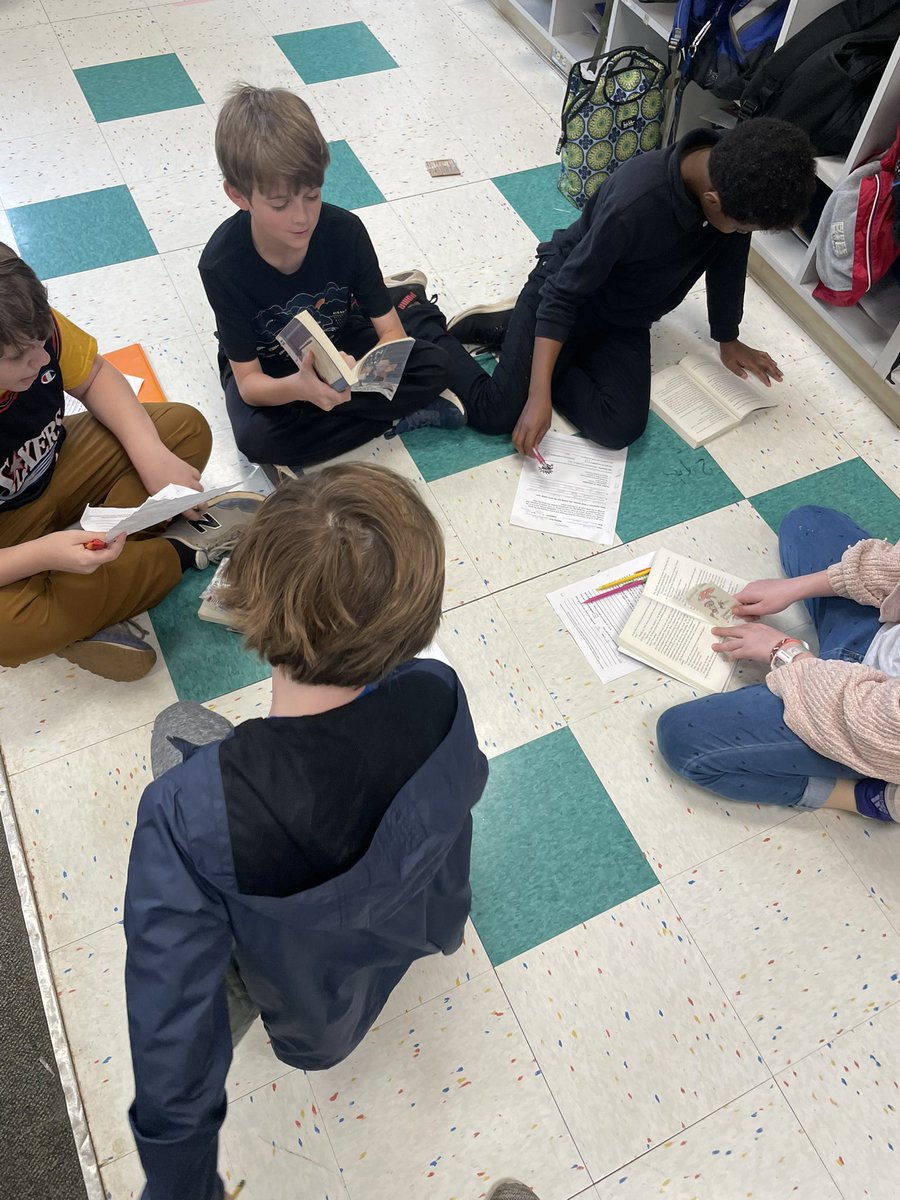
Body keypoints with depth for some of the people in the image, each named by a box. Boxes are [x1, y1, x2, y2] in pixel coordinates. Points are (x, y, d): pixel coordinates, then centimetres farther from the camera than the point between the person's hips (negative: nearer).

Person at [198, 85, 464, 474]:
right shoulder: (221, 263, -28)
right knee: (257, 438, -34)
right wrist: (296, 387, -49)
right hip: (266, 366, 0)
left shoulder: (345, 230, -22)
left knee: (434, 366, -21)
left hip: (340, 343, 1)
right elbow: (249, 382, -26)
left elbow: (392, 333, -20)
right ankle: (391, 414, -20)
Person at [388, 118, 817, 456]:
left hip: (626, 318, 6)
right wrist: (539, 394, -33)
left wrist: (727, 340, 13)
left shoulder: (736, 178, -15)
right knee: (497, 413, -17)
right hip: (566, 288, -6)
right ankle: (418, 310, 10)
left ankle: (512, 327, 4)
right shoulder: (636, 205, -35)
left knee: (620, 427, -17)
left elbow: (727, 260, 4)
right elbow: (565, 293, -29)